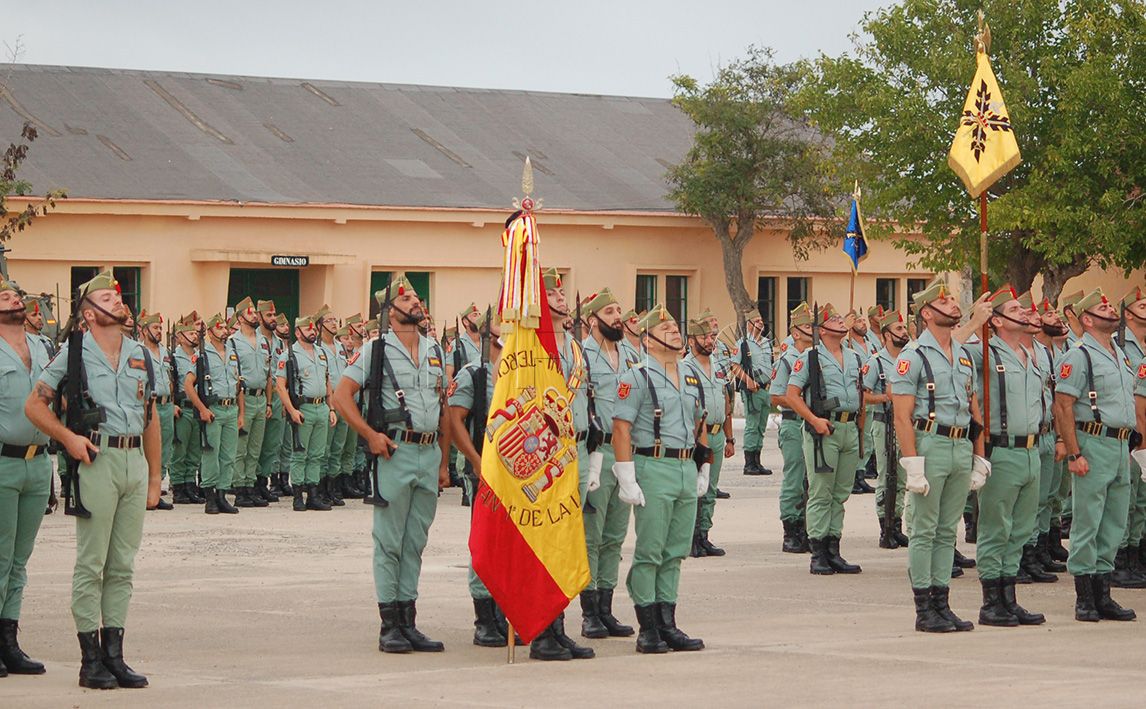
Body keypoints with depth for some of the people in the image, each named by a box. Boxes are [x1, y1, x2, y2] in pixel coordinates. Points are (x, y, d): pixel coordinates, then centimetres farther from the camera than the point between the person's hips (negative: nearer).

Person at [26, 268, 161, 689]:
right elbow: (35, 405, 0)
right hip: (97, 460, -5)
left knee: (123, 566, 8)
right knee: (91, 565, -3)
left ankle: (113, 653, 13)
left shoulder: (140, 354, 16)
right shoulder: (74, 353, 1)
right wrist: (69, 437, -14)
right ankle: (91, 659, -1)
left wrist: (155, 477, 14)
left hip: (135, 461, 5)